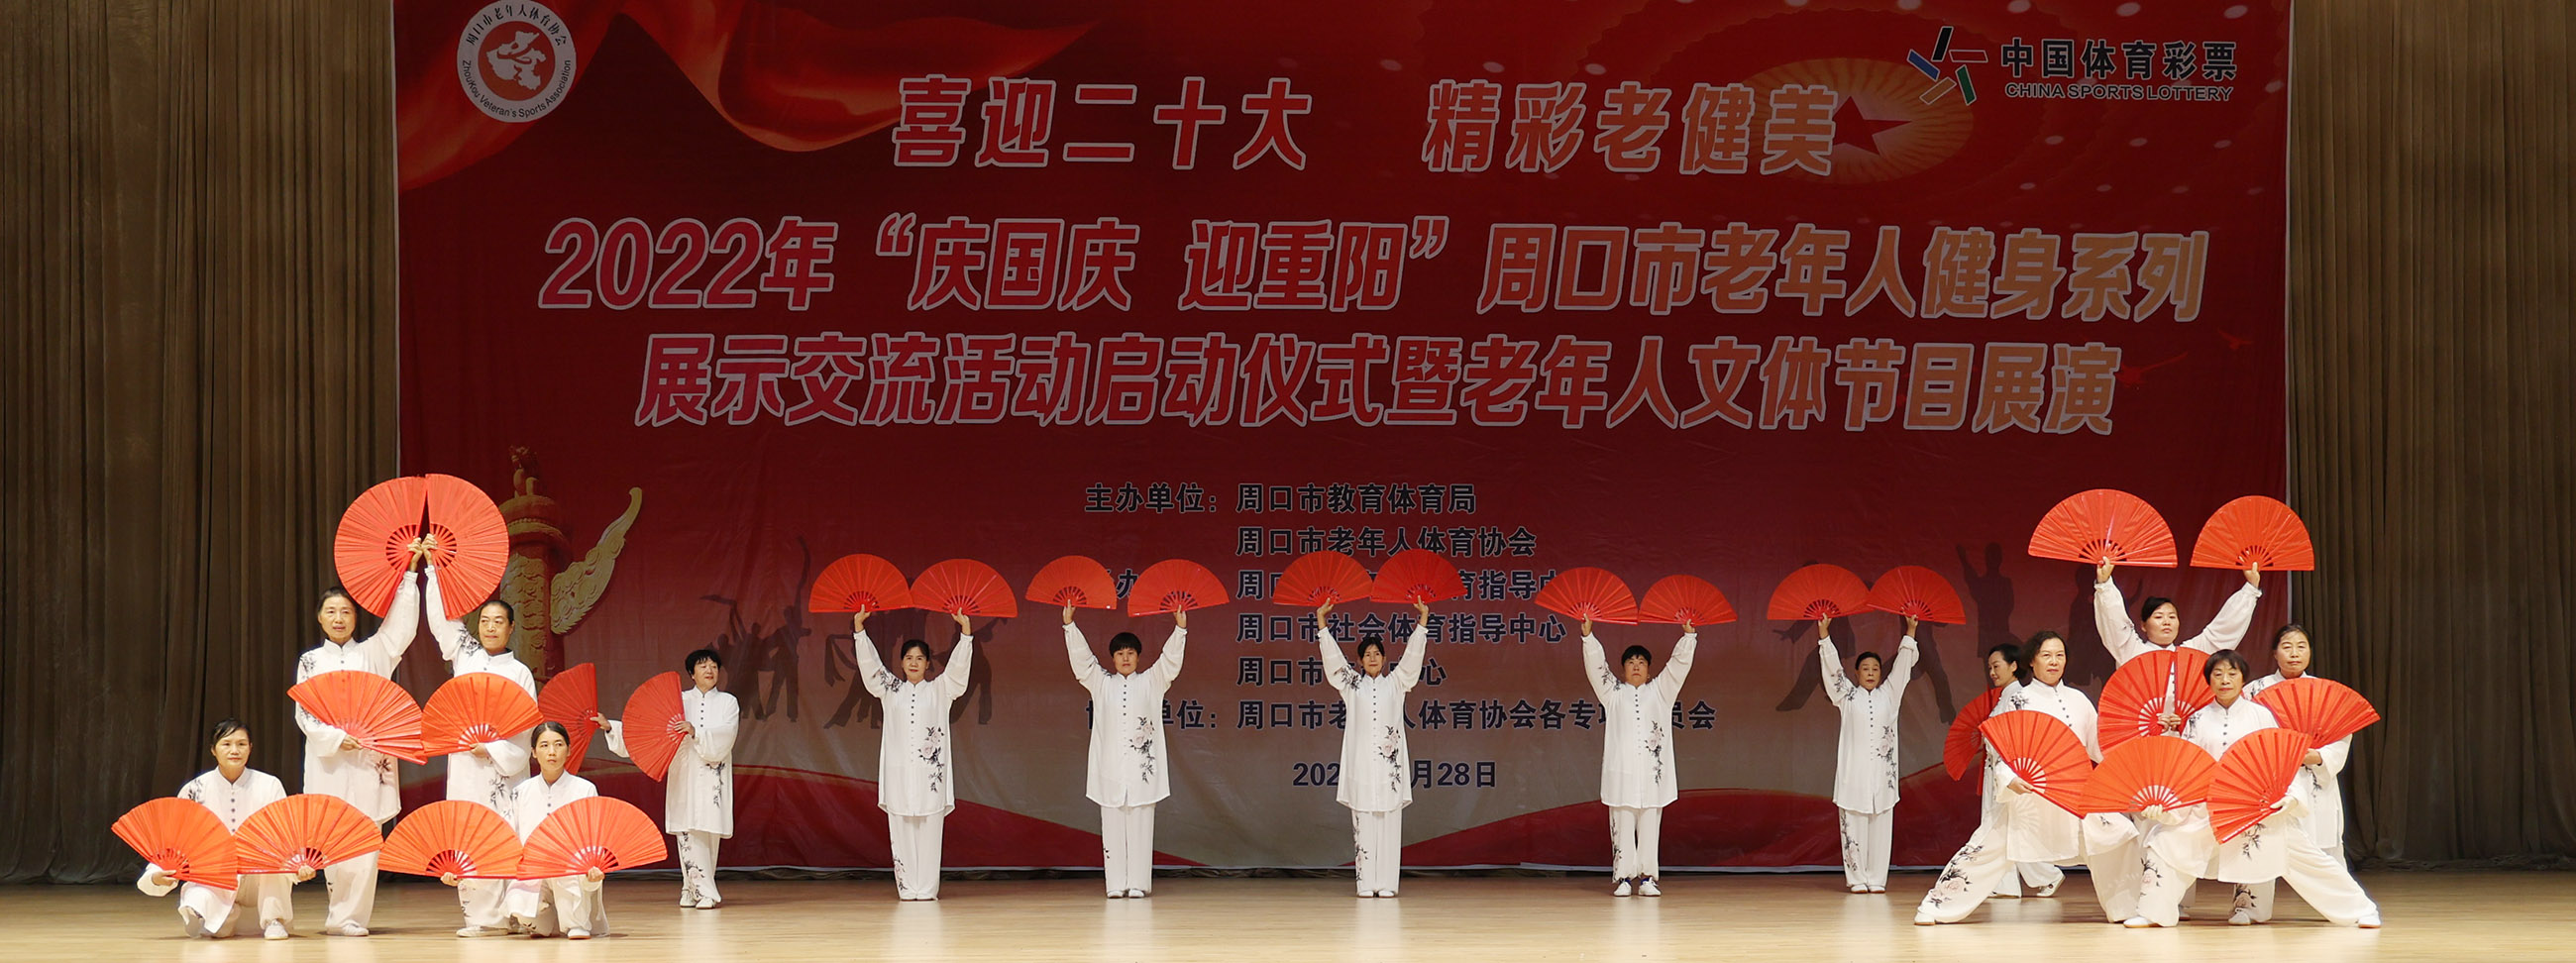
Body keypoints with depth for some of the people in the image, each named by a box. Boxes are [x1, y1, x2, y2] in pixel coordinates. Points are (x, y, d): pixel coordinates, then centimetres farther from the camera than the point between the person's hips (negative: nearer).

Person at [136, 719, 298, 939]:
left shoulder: (269, 786, -1)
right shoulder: (196, 790, 0)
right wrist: (156, 876, -20)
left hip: (259, 884, 6)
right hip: (212, 883, -6)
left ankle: (274, 920, -20)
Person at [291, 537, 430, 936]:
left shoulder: (372, 653, 12)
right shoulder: (311, 661, 11)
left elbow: (401, 623, 0)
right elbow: (304, 713, 3)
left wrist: (411, 573, -6)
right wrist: (336, 738, -12)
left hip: (369, 759, 0)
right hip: (328, 760, 0)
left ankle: (348, 916, -5)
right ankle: (340, 914, 3)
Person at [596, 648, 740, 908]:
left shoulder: (727, 702, 8)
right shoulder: (679, 700, 13)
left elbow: (725, 735, -9)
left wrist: (695, 732, -24)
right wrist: (610, 726, 8)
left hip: (713, 775, -1)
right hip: (684, 774, 1)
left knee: (708, 831, -4)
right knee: (688, 831, -8)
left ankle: (691, 890, 6)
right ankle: (705, 893, -7)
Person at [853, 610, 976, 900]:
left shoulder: (940, 689, 10)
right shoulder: (890, 689, 14)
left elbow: (957, 666, 0)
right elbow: (870, 663, 9)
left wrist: (965, 633, -11)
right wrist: (859, 629, 1)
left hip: (930, 769, -1)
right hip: (898, 769, 1)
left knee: (929, 830, -3)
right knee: (901, 831, -1)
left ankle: (927, 888, -2)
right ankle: (907, 888, 1)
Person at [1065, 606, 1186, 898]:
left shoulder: (1151, 682, 11)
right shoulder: (1101, 683, 13)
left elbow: (1169, 661, 3)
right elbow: (1081, 658, 9)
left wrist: (1180, 629, -7)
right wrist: (1069, 625, 1)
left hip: (1142, 768, -1)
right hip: (1110, 769, 1)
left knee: (1140, 826, -3)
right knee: (1112, 826, 0)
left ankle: (1138, 883, -1)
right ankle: (1116, 883, 1)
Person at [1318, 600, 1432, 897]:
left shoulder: (1396, 682, 10)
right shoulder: (1351, 684, 10)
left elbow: (1413, 654, 7)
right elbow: (1332, 655, 6)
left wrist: (1422, 621, 1)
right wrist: (1321, 620, 2)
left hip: (1390, 761, 0)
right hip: (1361, 759, 0)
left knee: (1389, 821, -2)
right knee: (1363, 821, -1)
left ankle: (1386, 882, -1)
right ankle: (1366, 882, 0)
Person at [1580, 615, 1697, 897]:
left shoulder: (1659, 691, 16)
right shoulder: (1613, 692, 14)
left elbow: (1679, 664, 10)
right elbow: (1595, 666, 6)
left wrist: (1688, 635, -1)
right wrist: (1587, 634, -4)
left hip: (1653, 770, 1)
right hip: (1621, 769, -1)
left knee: (1650, 825, 0)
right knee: (1622, 825, -3)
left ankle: (1647, 878, 2)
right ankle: (1624, 878, -1)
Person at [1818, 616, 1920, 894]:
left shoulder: (1889, 694, 14)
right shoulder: (1847, 695, 9)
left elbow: (1902, 665, 11)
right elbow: (1832, 667, 3)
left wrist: (1910, 632, 5)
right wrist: (1824, 634, -6)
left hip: (1882, 770, 2)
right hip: (1854, 770, -2)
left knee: (1881, 825, 0)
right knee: (1854, 826, -3)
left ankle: (1877, 879, 3)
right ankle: (1857, 878, 0)